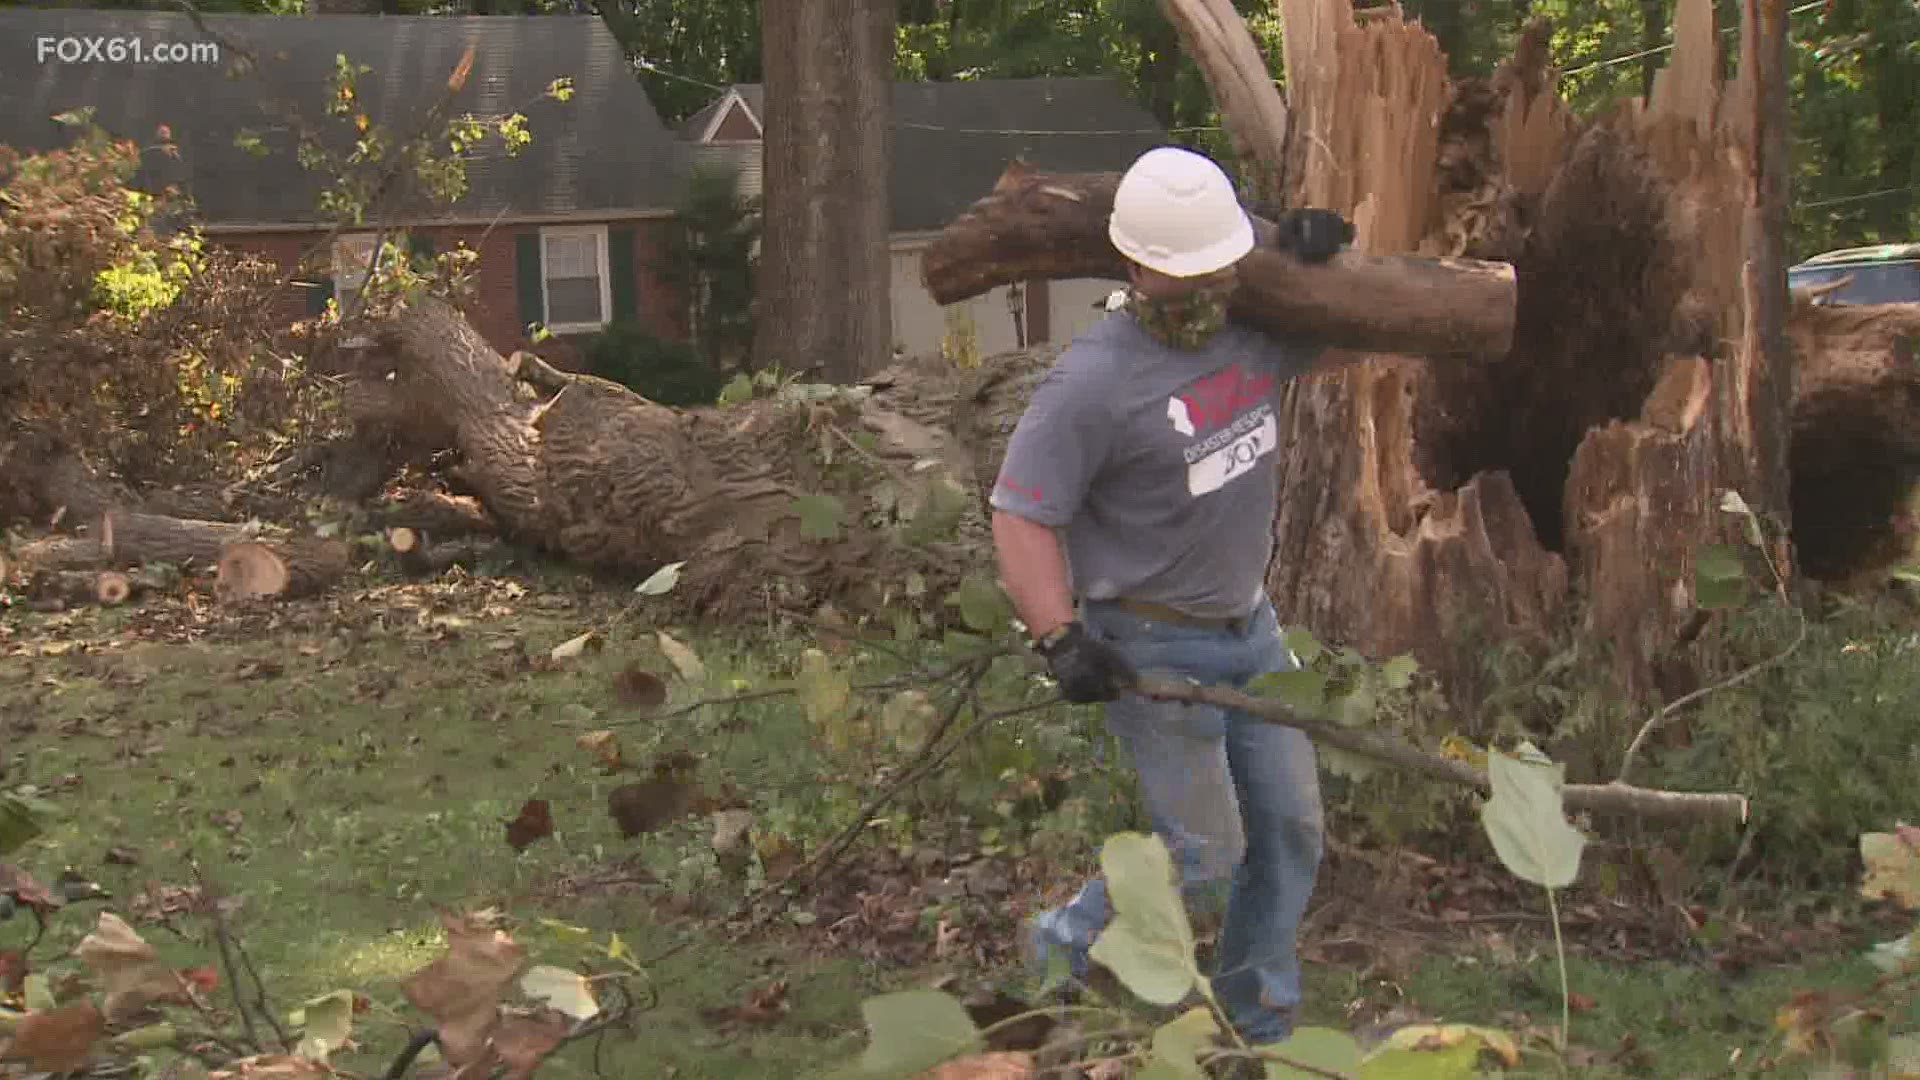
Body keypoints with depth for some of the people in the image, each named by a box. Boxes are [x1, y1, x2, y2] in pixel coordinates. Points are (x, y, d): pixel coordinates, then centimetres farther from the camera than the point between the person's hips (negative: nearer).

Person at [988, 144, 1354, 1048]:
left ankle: (1260, 1025, 29)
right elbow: (1020, 515, -22)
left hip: (1250, 625, 8)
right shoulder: (1093, 382, -23)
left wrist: (1327, 253, -3)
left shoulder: (1252, 328, -2)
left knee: (1290, 830, 12)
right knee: (1204, 852, -4)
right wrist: (1060, 638, -29)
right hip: (1152, 648, -7)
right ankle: (1063, 953, 20)